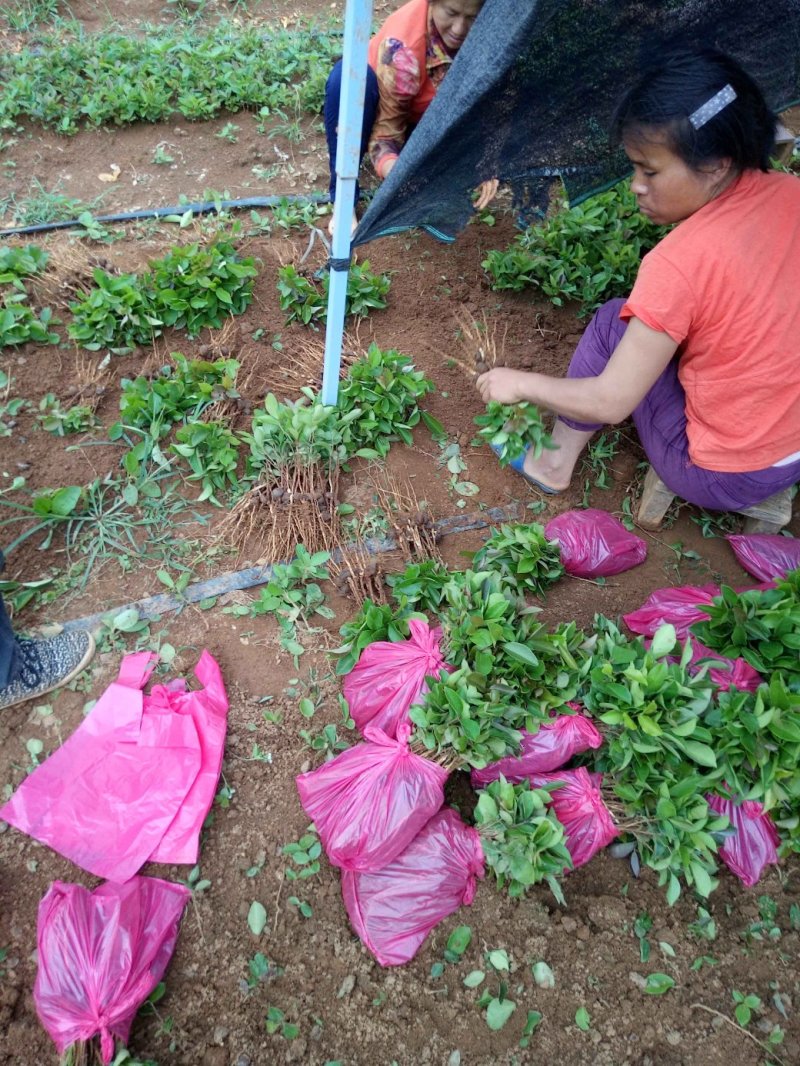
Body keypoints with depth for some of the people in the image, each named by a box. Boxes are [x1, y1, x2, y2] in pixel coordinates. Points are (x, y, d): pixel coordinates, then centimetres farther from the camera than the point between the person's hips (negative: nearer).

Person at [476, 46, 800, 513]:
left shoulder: (679, 265, -27)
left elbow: (610, 403, -22)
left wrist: (521, 383, -8)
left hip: (721, 479, -7)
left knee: (615, 321, 2)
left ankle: (556, 461, 13)